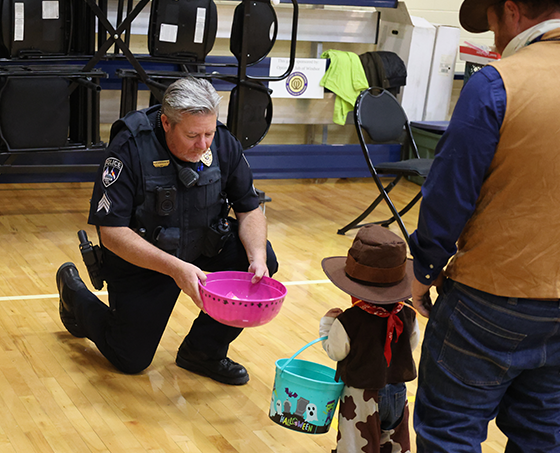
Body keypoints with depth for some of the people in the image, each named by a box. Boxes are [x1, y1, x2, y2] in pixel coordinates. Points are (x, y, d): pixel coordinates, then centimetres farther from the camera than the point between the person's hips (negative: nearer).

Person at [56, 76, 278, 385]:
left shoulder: (223, 143, -17)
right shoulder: (129, 149, -30)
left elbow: (250, 209, -8)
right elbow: (111, 232, -30)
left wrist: (257, 256, -29)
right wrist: (175, 268, -40)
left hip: (204, 244, 4)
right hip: (139, 259, -4)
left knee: (260, 258, -21)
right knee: (130, 361, 4)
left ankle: (203, 351, 0)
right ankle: (73, 289, 33)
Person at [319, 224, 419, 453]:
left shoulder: (348, 321, -24)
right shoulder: (407, 316, -11)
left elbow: (335, 352, -11)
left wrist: (327, 324, 3)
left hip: (361, 398, -4)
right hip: (397, 392, 4)